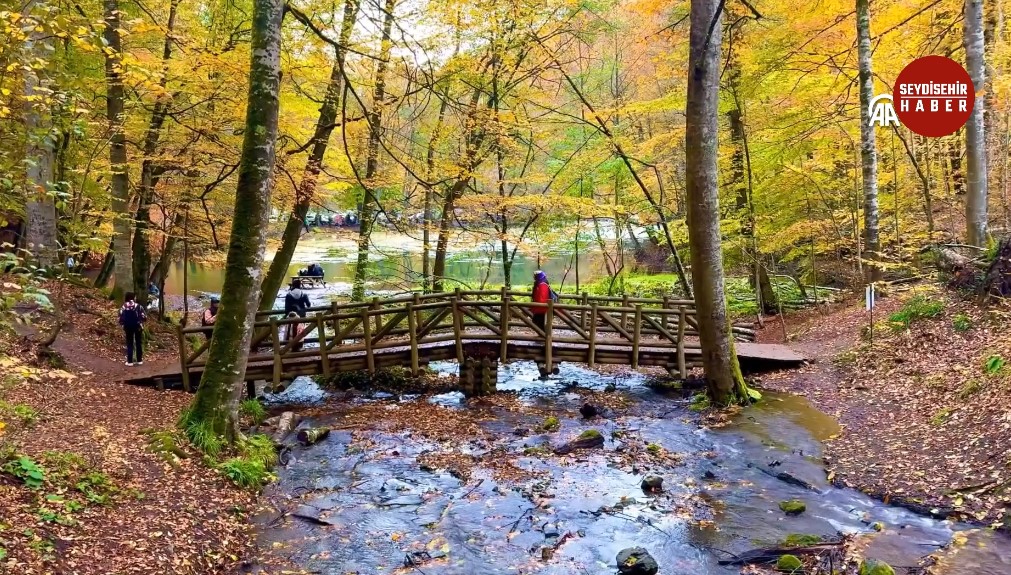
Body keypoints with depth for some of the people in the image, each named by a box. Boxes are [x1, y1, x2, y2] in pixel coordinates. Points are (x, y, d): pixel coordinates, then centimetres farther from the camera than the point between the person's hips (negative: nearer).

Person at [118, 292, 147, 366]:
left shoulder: (123, 307, -4)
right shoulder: (138, 306, -10)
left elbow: (121, 319, -5)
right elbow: (143, 317, -11)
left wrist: (124, 324, 14)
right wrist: (145, 318, 11)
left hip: (128, 328, 1)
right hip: (138, 327, -1)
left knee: (129, 344, 9)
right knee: (139, 343, 11)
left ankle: (130, 361, 7)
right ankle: (139, 360, 14)